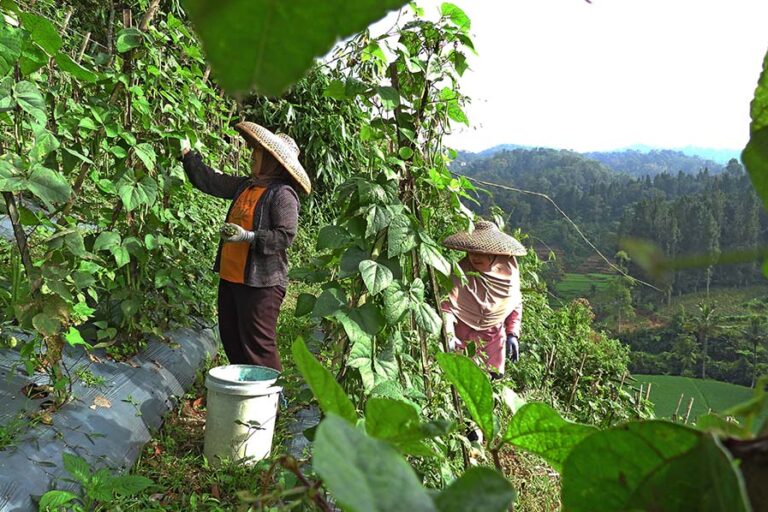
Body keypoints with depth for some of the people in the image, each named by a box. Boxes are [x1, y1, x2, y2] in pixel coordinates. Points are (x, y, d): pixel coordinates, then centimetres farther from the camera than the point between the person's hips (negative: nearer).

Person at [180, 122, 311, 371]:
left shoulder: (282, 193, -13)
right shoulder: (245, 185, 13)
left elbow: (285, 235, -20)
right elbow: (208, 181, 22)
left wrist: (249, 237, -25)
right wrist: (187, 154, 25)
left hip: (261, 281, -9)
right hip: (230, 276, 9)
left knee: (257, 345, -5)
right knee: (231, 339, 17)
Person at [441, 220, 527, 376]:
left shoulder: (509, 270, -9)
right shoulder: (460, 273, -22)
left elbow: (516, 304, 5)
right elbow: (447, 306, -23)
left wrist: (513, 334, 0)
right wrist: (448, 336, -35)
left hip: (495, 338, 4)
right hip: (464, 338, -3)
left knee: (495, 377, 14)